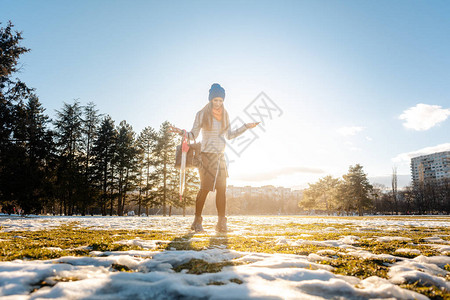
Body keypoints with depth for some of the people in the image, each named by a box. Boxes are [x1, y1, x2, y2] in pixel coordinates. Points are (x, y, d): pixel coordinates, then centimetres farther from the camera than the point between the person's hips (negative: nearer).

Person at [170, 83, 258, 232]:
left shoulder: (224, 115, 12)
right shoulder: (202, 114, -2)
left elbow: (229, 135, 20)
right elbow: (193, 135, -2)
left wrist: (246, 126, 19)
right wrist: (181, 132, -20)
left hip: (220, 156, 5)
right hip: (207, 155, -5)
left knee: (222, 189, -1)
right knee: (205, 188, -5)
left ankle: (221, 223, 4)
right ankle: (197, 221, 8)